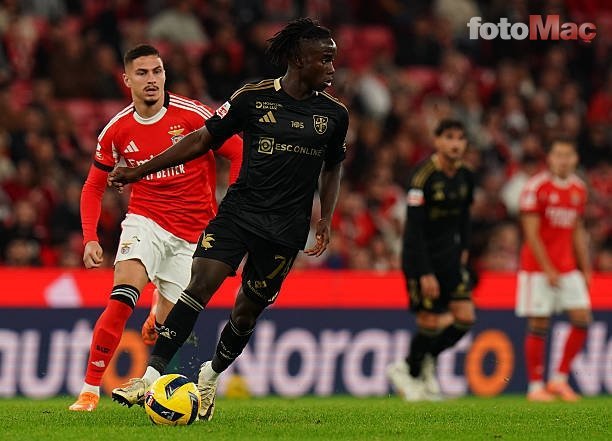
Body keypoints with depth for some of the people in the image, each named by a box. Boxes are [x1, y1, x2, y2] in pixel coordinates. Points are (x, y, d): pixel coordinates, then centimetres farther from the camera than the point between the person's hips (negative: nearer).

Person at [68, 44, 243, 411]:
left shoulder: (192, 115, -10)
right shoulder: (117, 130, -1)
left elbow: (238, 153, -5)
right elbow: (94, 187, 10)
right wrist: (91, 239, -3)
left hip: (192, 234, 0)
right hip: (145, 222, 0)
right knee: (122, 299, -24)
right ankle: (90, 390, -21)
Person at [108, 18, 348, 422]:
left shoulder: (335, 114, 4)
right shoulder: (253, 98, -2)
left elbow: (332, 169, 20)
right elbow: (203, 140, 5)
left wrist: (325, 220, 8)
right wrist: (140, 171, 2)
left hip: (287, 229, 2)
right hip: (240, 210, -2)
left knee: (248, 311, 6)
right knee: (199, 285, -19)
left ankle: (211, 377, 33)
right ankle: (152, 376, -21)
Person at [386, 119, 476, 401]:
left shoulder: (464, 177, 2)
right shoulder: (423, 176, -19)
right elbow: (414, 228, -20)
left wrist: (463, 249, 12)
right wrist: (425, 274, -22)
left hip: (449, 255, 7)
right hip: (421, 256, -7)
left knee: (465, 317, -3)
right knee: (430, 323, -6)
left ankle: (425, 360, 20)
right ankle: (410, 373, 19)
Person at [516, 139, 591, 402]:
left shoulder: (579, 189, 9)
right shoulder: (536, 187, -10)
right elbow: (531, 234, -12)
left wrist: (585, 269, 13)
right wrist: (548, 269, -16)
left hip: (567, 267, 6)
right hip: (537, 267, -6)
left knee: (582, 318, -4)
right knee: (538, 325, -4)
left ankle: (560, 379, 6)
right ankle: (535, 386, 4)